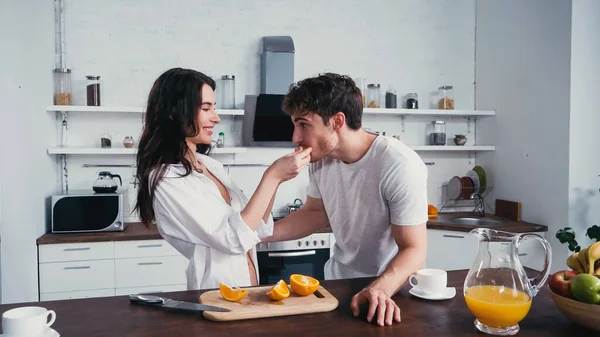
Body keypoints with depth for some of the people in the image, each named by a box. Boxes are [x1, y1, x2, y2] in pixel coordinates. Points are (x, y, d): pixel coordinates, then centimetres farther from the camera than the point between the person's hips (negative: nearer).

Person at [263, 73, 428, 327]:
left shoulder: (399, 166, -25)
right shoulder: (320, 158, -6)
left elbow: (413, 250, -22)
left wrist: (380, 289, -40)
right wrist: (258, 235, -3)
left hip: (391, 288, -3)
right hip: (338, 278, 4)